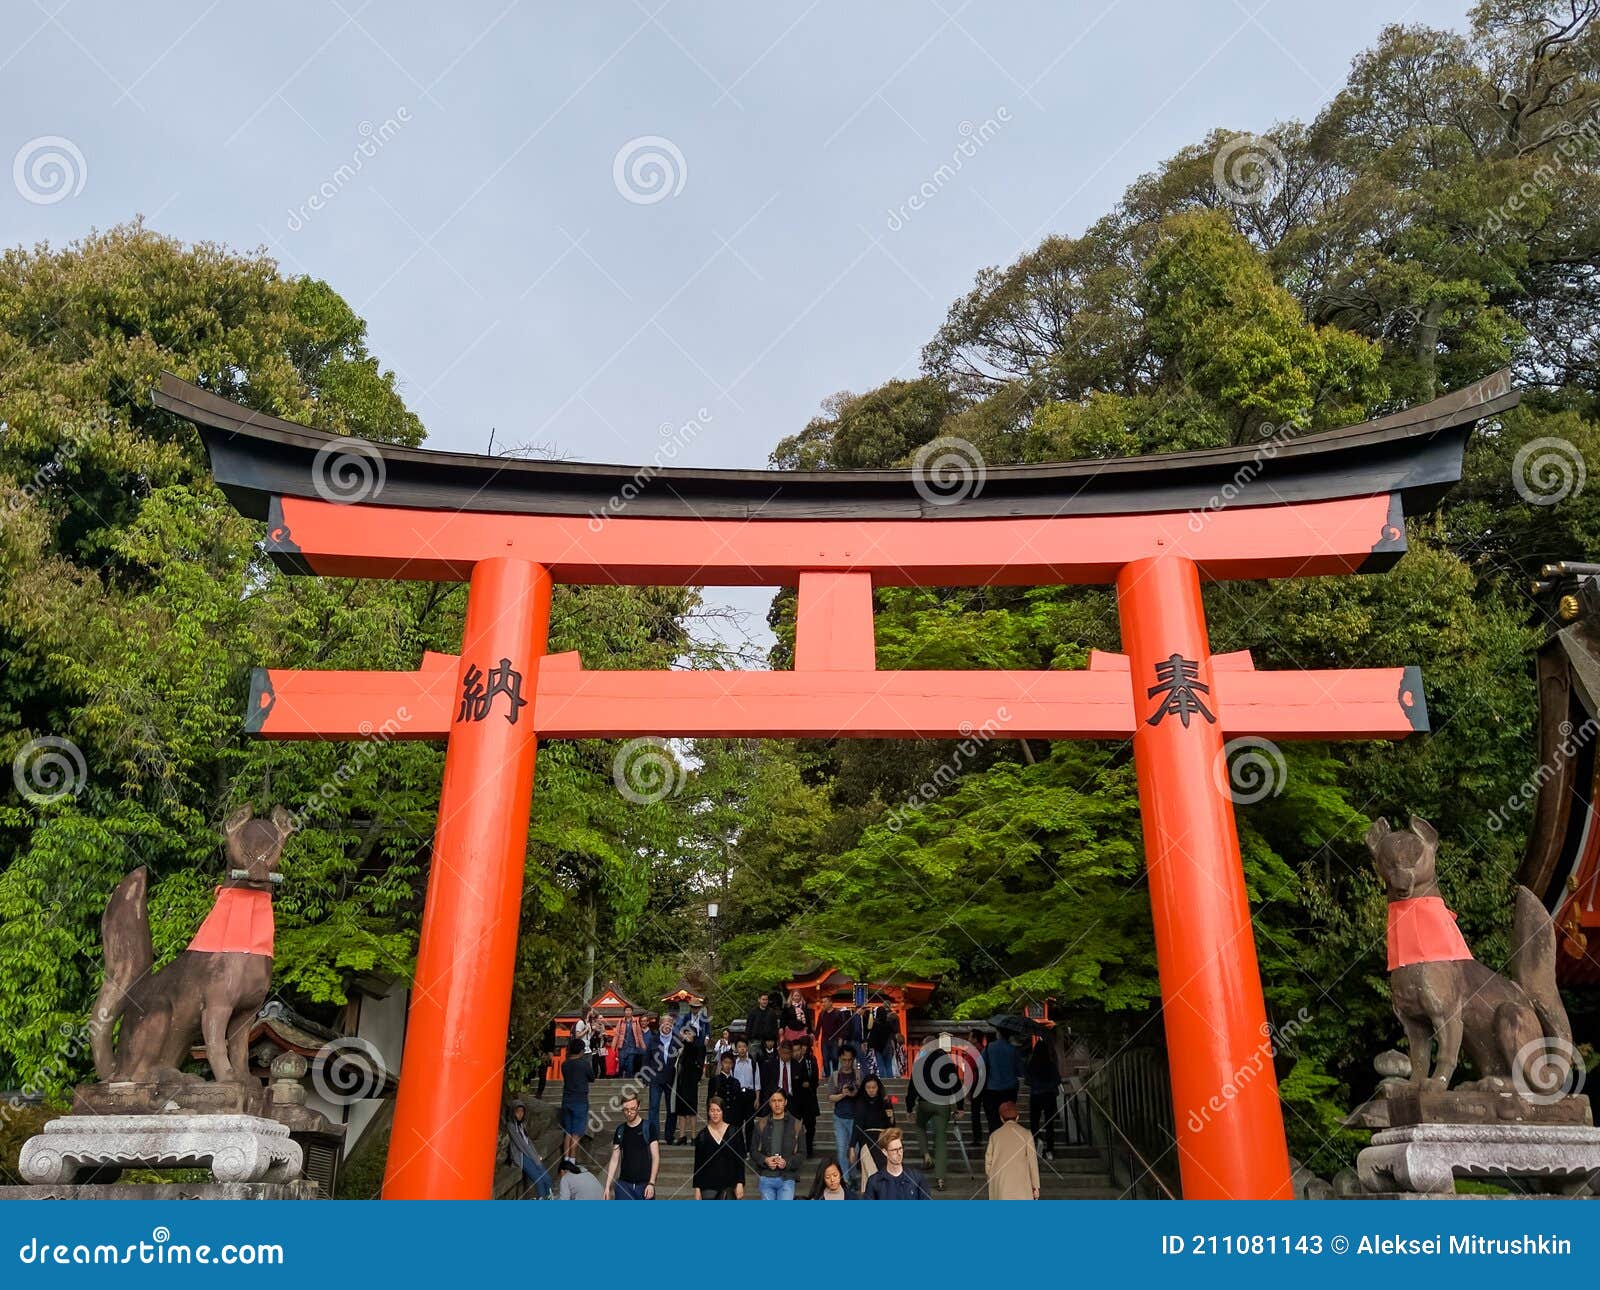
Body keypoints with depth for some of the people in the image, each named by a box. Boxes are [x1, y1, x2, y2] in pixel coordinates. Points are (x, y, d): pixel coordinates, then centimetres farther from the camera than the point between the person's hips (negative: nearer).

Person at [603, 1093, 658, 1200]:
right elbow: (614, 1160, 9)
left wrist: (651, 1183, -13)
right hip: (624, 1183, 3)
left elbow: (655, 1157, -5)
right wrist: (607, 1186, 3)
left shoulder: (648, 1128, -4)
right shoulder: (620, 1131, 7)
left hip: (644, 1184, -3)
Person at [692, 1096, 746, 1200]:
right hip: (708, 1187, 1)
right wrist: (697, 1188, 1)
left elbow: (740, 1161, 2)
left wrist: (740, 1183, -5)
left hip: (730, 1186, -1)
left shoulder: (734, 1133, 2)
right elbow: (698, 1164, 6)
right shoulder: (702, 1136, 4)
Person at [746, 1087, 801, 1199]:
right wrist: (765, 1160, -12)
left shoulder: (795, 1124, 1)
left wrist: (787, 1162, -16)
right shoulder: (761, 1124, 4)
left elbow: (802, 1153, 0)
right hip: (766, 1178, 2)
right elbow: (753, 1151, 7)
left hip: (786, 1178, -2)